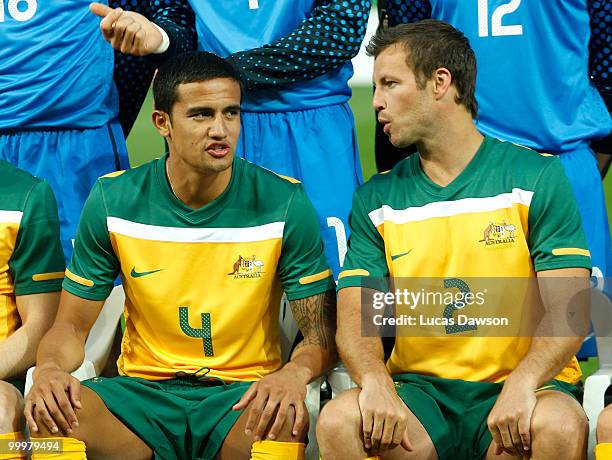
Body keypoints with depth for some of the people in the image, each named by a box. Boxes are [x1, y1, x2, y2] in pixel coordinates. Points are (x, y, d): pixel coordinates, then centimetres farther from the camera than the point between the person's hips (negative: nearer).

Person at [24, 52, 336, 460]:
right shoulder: (113, 201, 0)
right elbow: (72, 326, 5)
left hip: (241, 395, -1)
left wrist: (296, 371, -26)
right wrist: (49, 368, -19)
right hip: (144, 392, 2)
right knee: (50, 411, -28)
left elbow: (322, 333, -2)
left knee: (286, 418, -36)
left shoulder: (284, 203, -4)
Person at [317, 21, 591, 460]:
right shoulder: (376, 199, 11)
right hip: (419, 387, 2)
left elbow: (568, 311, -6)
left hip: (517, 386, -2)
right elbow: (355, 314, 2)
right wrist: (375, 382, -21)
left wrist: (522, 384, -26)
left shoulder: (536, 177, 2)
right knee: (339, 420, -29)